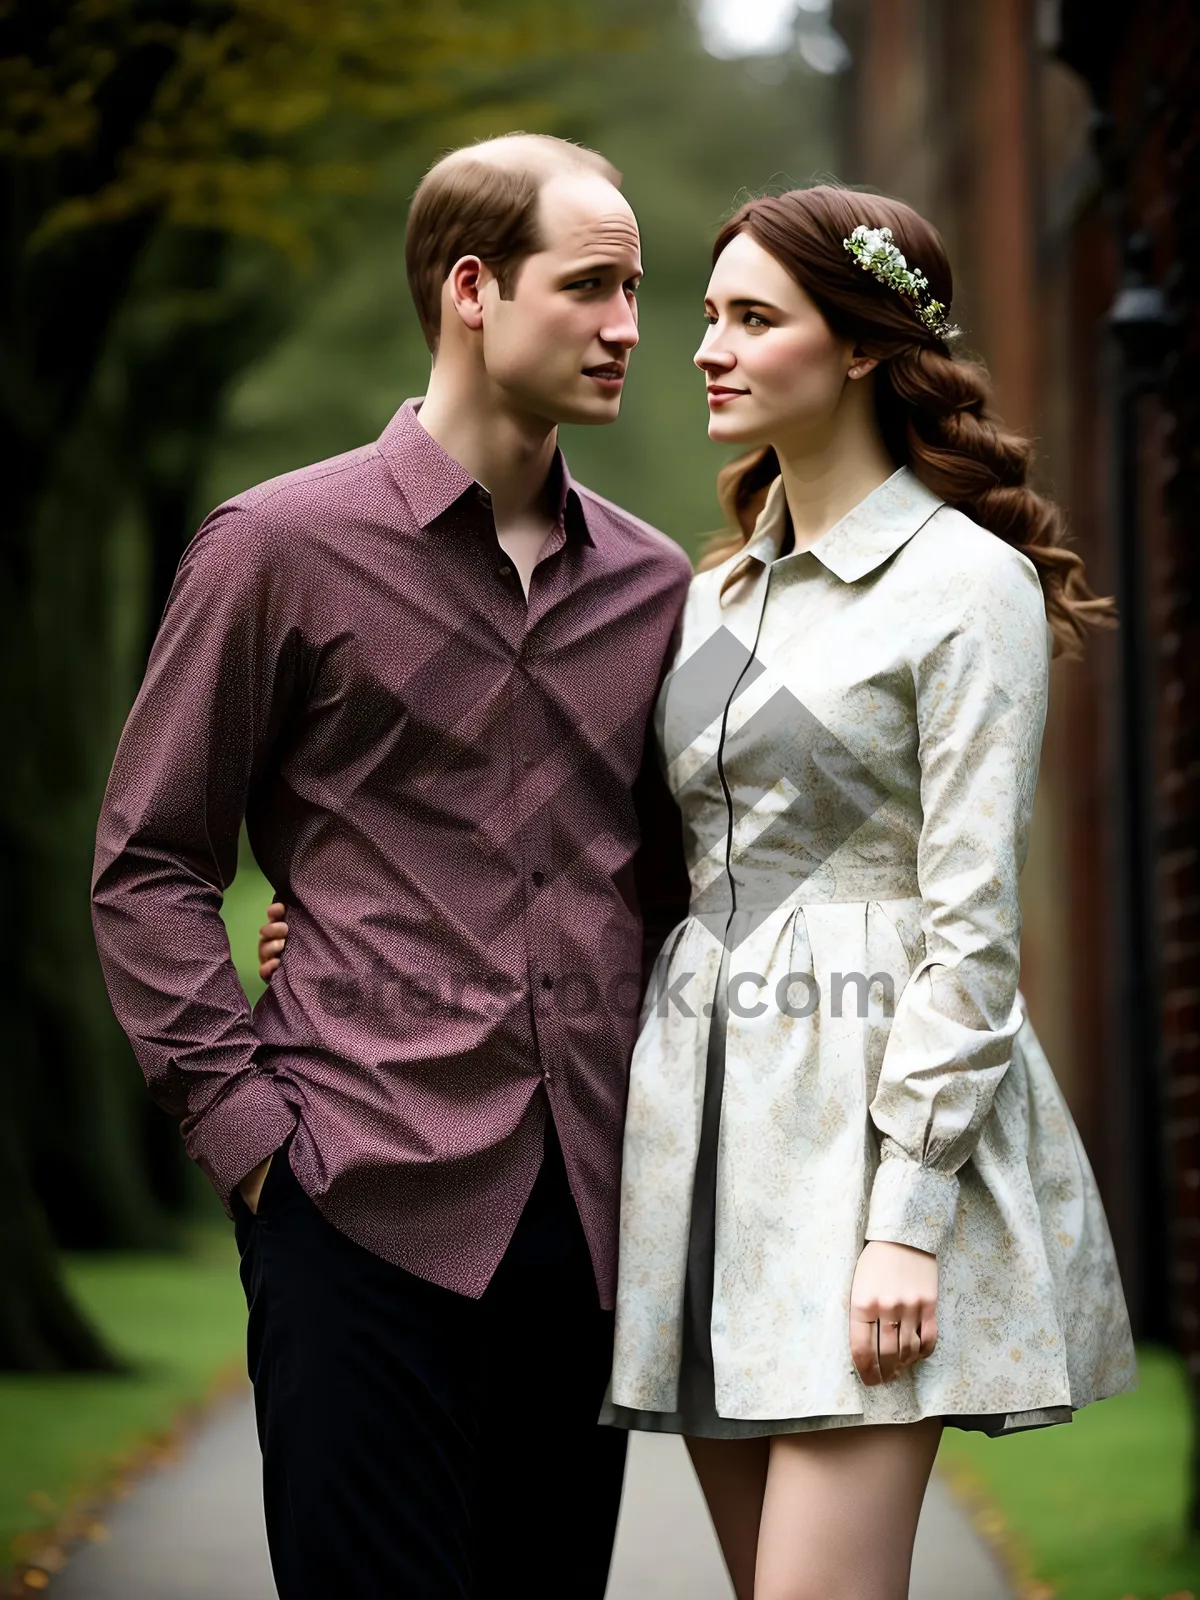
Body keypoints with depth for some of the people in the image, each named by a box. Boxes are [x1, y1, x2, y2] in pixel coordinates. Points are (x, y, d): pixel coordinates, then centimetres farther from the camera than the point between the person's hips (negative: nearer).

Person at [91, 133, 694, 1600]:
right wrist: (242, 1119, -8)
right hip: (369, 1203, -4)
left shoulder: (650, 584, 13)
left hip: (592, 1207, 5)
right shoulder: (283, 546, 0)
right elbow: (147, 866, 1)